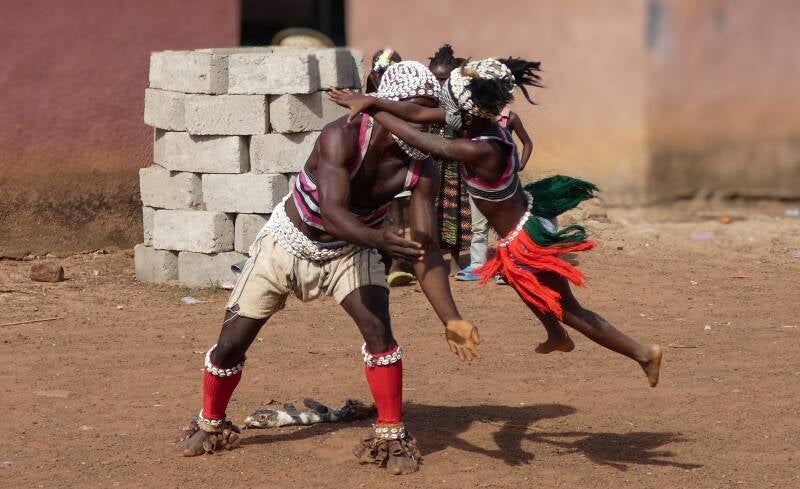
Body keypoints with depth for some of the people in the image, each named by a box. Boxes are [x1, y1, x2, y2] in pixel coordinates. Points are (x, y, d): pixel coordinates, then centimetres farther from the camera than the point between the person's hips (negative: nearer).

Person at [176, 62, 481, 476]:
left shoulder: (422, 171, -22)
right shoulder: (343, 137, -34)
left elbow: (425, 252, -24)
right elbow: (333, 212, -45)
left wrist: (451, 319, -37)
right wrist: (376, 237, -66)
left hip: (348, 250, 2)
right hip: (289, 241, -2)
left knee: (378, 330, -22)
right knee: (231, 344, 3)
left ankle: (390, 437, -6)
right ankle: (211, 426, 31)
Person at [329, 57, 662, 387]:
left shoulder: (480, 151, -37)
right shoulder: (480, 121, -13)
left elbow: (415, 138, -31)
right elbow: (418, 114, -9)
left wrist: (369, 109, -20)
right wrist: (369, 101, -17)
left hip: (525, 242, -9)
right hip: (525, 220, 9)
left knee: (569, 311, 9)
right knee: (518, 279, 38)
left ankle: (644, 354, 19)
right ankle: (557, 337, 58)